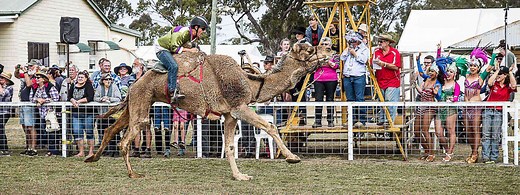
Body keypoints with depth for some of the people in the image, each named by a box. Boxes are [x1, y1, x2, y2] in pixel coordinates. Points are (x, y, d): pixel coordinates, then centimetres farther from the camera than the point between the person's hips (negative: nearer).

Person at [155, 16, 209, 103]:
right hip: (161, 49, -10)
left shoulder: (194, 36, 0)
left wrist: (195, 49, -5)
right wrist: (189, 50, -24)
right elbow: (174, 48, -29)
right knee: (173, 66, -31)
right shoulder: (183, 33, -29)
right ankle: (173, 92, -33)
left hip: (169, 50, 10)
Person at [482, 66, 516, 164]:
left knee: (495, 136, -1)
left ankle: (493, 157, 4)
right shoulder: (494, 84, 7)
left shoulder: (508, 87, 6)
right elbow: (489, 83, -16)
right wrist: (496, 71, -7)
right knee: (486, 135, -6)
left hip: (499, 112, -1)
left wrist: (510, 72, -7)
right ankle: (485, 157, -8)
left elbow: (514, 86, -16)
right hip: (488, 110, 1)